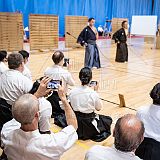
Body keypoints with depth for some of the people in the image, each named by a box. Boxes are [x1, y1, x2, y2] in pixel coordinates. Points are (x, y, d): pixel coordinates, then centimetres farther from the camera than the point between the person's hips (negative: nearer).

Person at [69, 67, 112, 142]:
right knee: (108, 120, 20)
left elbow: (71, 106, 2)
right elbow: (98, 108, -5)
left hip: (75, 122, 5)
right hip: (89, 123, -5)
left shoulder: (72, 92, -12)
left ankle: (80, 132, 24)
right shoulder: (93, 94, -22)